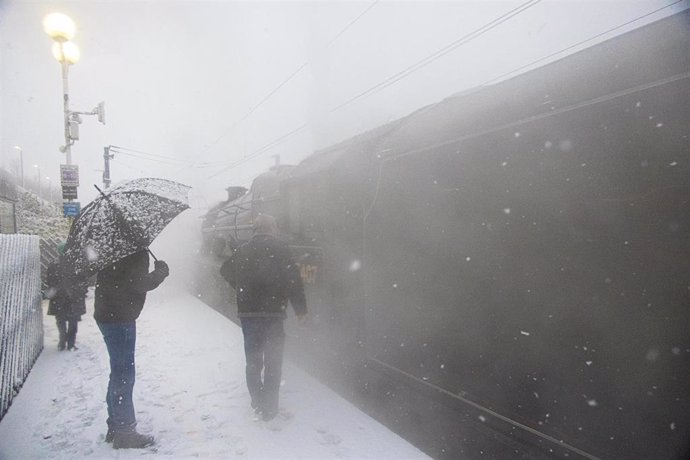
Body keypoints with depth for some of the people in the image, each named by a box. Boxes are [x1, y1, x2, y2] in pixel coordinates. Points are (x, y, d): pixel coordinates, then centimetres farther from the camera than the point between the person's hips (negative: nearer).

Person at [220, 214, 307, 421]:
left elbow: (226, 271, 21)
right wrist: (300, 309, -6)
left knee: (253, 359, 17)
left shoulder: (242, 250, 8)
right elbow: (293, 279, -12)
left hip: (247, 313, 5)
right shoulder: (279, 248, -7)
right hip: (272, 312, -5)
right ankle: (269, 408, 4)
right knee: (273, 361, 4)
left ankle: (257, 402, 26)